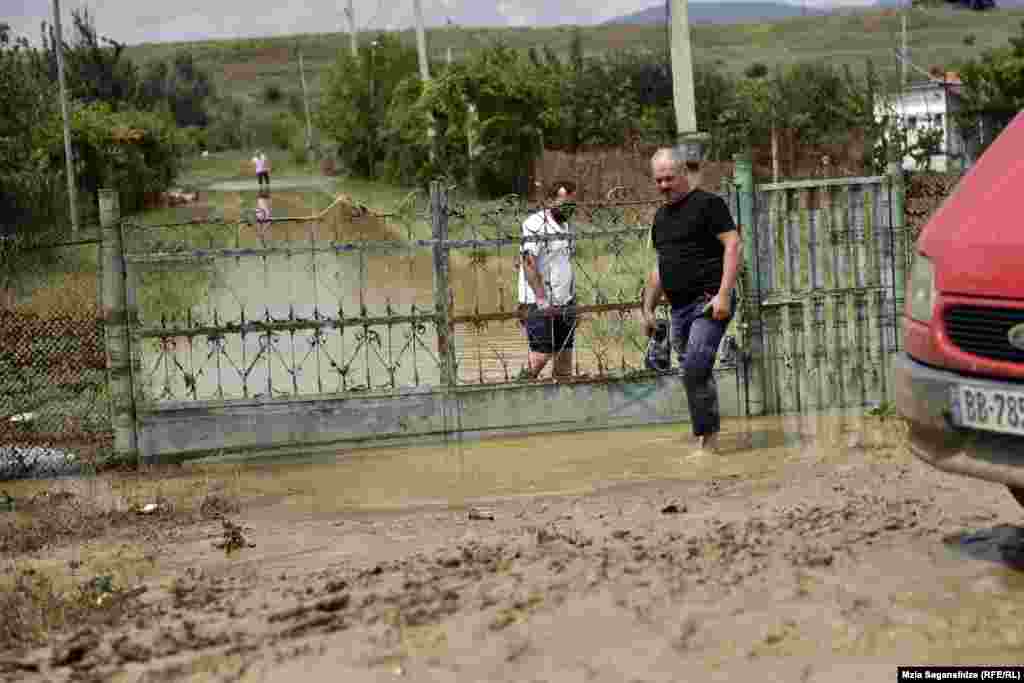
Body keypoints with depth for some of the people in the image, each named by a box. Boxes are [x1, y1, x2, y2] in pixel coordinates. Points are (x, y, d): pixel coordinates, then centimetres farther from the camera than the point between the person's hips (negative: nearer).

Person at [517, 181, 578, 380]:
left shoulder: (565, 226, 17)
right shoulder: (535, 223, -10)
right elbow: (528, 263, -17)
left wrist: (572, 299, 17)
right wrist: (542, 299, -23)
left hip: (564, 305, 8)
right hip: (541, 305, -8)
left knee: (565, 355, 7)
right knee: (541, 356, -11)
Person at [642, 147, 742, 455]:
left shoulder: (708, 204, -3)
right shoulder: (661, 216, 20)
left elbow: (732, 246, -11)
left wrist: (723, 294, -19)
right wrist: (648, 309, 22)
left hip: (708, 302, -7)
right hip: (679, 307, 7)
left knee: (694, 370, -18)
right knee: (698, 375, 8)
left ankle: (706, 437, -9)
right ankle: (707, 439, 14)